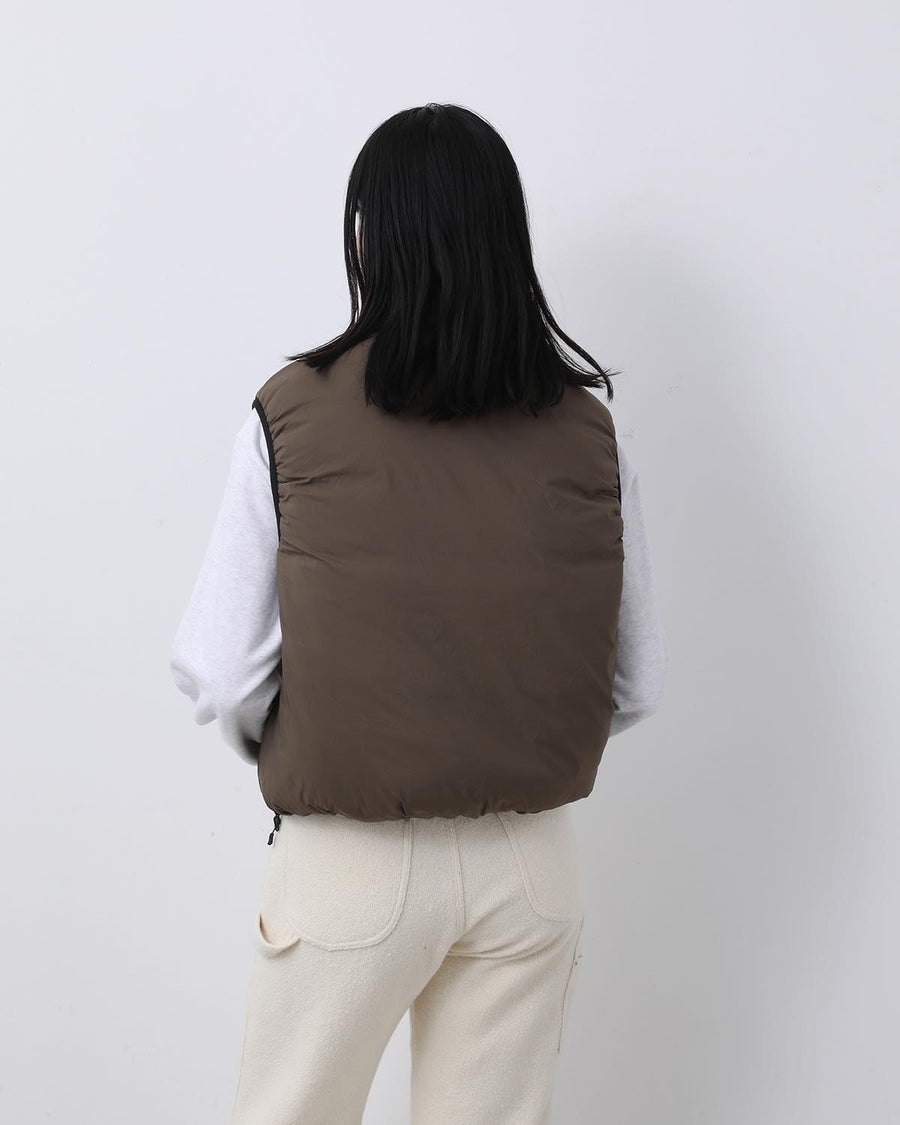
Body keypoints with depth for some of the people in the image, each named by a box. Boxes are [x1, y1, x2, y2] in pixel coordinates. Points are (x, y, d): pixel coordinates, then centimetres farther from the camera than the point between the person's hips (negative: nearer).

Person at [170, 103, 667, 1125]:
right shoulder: (586, 430, -4)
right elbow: (637, 682, 0)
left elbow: (221, 677, -12)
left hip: (349, 859, -2)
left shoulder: (295, 414, -12)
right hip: (531, 861, 3)